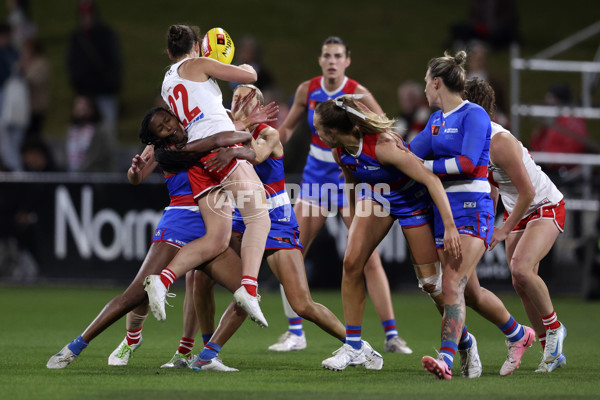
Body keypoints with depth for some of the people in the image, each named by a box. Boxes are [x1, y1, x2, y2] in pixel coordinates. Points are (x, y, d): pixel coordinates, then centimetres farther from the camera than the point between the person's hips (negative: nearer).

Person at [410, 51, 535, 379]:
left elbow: (467, 162, -18)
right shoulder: (436, 119, 15)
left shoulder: (474, 115, -9)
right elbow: (409, 154, 8)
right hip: (443, 209, 9)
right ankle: (518, 334, 34)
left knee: (453, 285, -21)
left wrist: (426, 166, -12)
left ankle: (446, 360, -29)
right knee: (470, 292, 13)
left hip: (472, 208, -9)